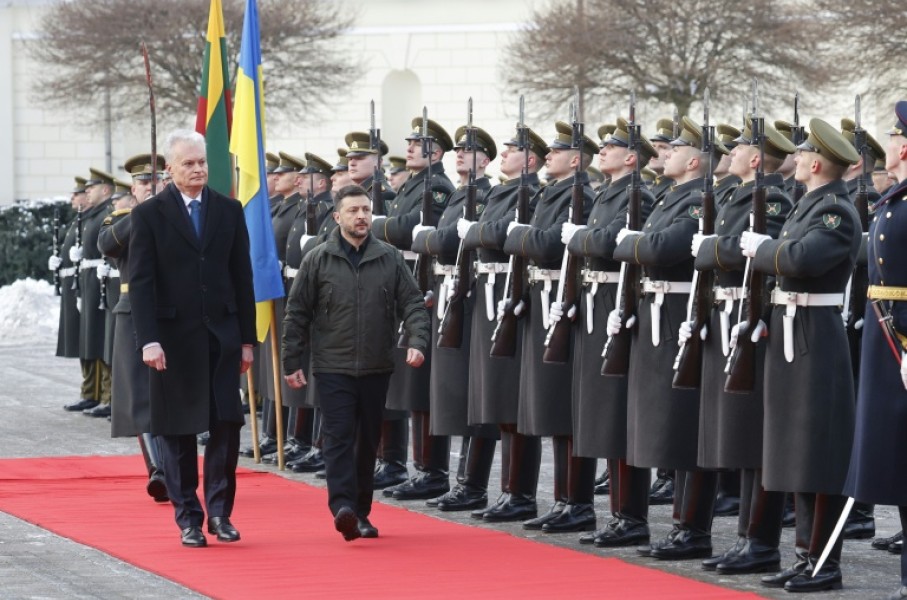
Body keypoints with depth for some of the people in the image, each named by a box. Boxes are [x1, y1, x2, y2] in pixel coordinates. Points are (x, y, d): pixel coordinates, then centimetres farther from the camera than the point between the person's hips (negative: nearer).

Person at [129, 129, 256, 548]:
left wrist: (247, 338, 6)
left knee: (227, 424, -4)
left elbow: (242, 277, 9)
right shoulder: (149, 215, -2)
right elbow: (141, 282, -6)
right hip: (174, 337, -2)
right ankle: (188, 517, 11)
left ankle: (219, 510, 8)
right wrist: (148, 339, -15)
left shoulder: (229, 211, 7)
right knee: (178, 430, 3)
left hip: (222, 334, 2)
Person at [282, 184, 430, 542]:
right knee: (339, 436, -12)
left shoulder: (390, 259, 5)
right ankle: (342, 507, -21)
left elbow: (412, 304, 4)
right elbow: (297, 314, 3)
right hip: (333, 367, -3)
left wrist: (417, 342, -13)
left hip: (376, 368, 3)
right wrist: (292, 362, 2)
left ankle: (361, 513, 18)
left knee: (368, 441, 9)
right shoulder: (318, 260, 0)